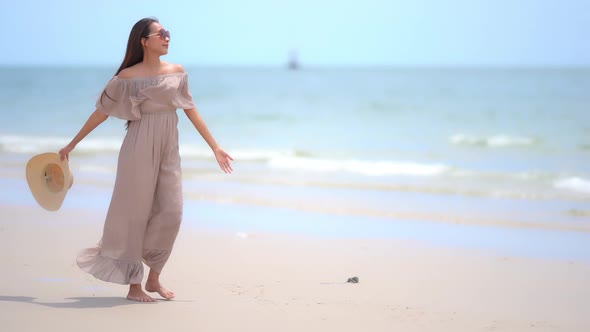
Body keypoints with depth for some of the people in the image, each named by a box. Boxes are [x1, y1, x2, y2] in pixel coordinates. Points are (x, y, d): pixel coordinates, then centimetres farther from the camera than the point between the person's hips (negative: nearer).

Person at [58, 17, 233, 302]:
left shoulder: (177, 72, 5)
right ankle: (133, 285, 8)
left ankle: (153, 278, 16)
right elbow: (102, 112, 0)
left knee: (171, 213, 0)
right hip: (140, 150, -5)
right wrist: (72, 144, 4)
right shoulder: (128, 77, -7)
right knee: (135, 214, 0)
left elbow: (191, 111, 11)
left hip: (168, 152, 5)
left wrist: (215, 147, 11)